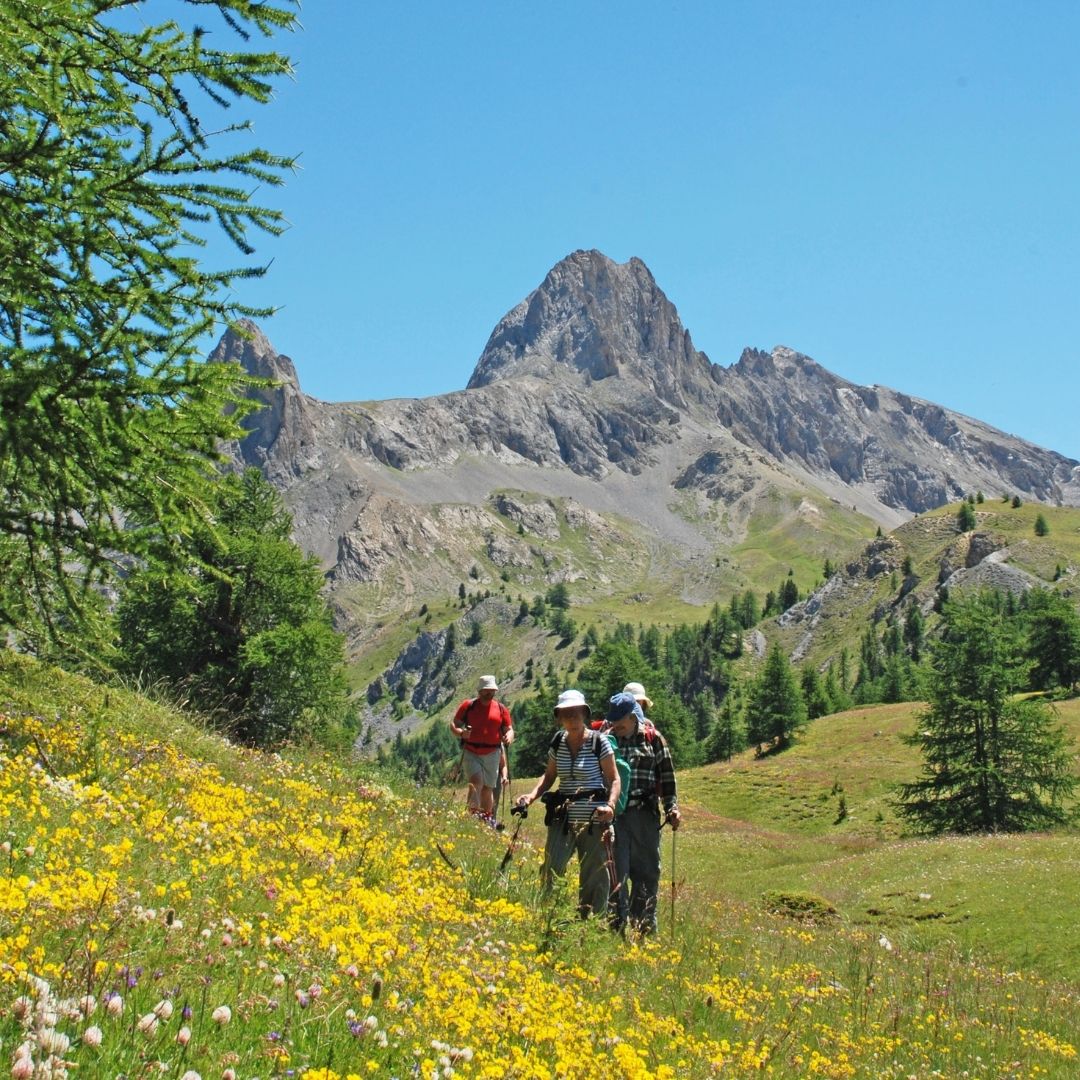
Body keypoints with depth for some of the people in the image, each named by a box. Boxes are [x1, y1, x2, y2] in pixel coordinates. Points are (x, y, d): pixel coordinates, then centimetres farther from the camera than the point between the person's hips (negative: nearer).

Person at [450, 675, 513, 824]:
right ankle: (474, 813, -22)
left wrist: (509, 737, -15)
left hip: (492, 754, 3)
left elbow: (509, 729, 9)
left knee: (488, 788, 12)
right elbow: (453, 724, 2)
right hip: (471, 754, -3)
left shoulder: (501, 709, 6)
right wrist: (461, 732, -20)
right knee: (476, 781, -21)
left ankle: (487, 817, 24)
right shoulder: (468, 705, -1)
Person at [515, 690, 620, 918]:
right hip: (563, 819, 3)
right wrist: (532, 796, -1)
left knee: (594, 877, 4)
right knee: (550, 870, -4)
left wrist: (610, 805, -21)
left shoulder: (599, 742, -7)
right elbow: (549, 775, 16)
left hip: (593, 820, -3)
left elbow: (614, 779, -4)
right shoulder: (557, 743, 6)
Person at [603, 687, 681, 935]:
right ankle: (618, 923, 6)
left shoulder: (653, 738, 2)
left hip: (645, 815, 0)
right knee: (617, 871, -1)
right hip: (614, 814, 0)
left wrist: (672, 808, 1)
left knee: (647, 871, 7)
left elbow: (667, 777, 8)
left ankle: (645, 925, 18)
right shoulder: (606, 738, 4)